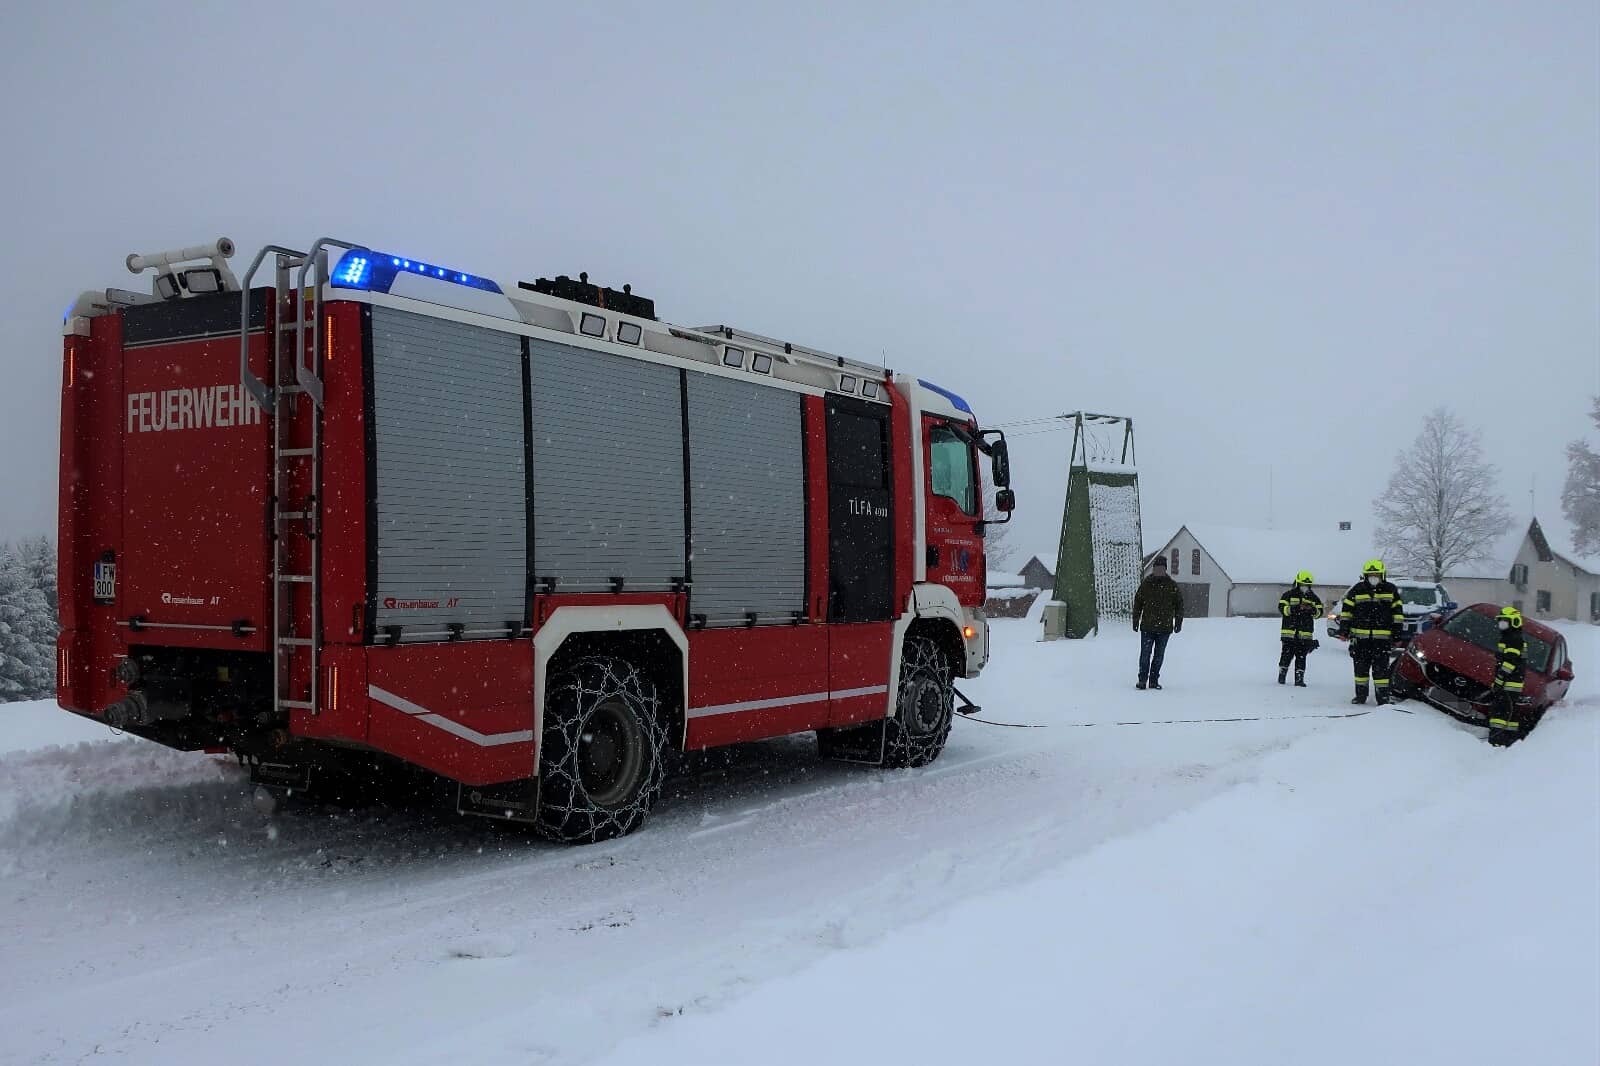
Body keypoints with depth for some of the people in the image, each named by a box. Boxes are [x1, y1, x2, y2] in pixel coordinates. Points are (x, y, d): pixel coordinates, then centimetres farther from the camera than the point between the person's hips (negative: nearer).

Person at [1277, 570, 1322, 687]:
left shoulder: (1313, 597, 11)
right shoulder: (1288, 595, 2)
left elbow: (1320, 612, 6)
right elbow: (1281, 608, -8)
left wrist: (1312, 610, -16)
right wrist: (1295, 608, -23)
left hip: (1305, 633, 2)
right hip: (1289, 632, -2)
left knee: (1301, 656, 1)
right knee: (1287, 654, 2)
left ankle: (1299, 679, 4)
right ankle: (1282, 675, 17)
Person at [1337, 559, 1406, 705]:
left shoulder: (1390, 589, 5)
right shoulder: (1357, 590, 4)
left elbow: (1398, 611, 10)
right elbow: (1346, 609, 8)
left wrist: (1398, 631, 5)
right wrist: (1344, 629, 3)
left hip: (1383, 638, -1)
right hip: (1360, 637, 1)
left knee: (1381, 667, -4)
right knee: (1361, 667, 8)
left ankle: (1383, 696, -1)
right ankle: (1361, 694, 17)